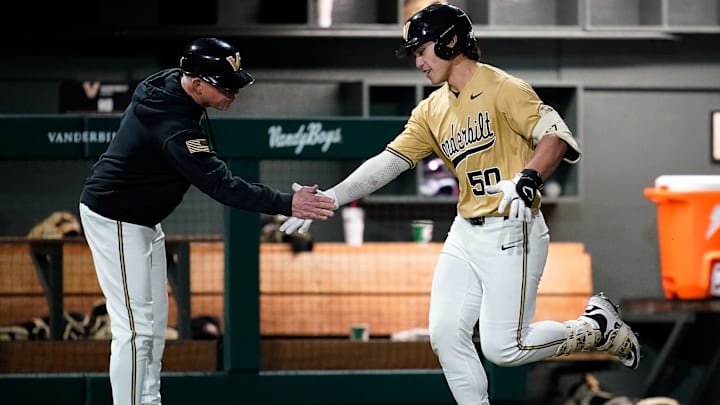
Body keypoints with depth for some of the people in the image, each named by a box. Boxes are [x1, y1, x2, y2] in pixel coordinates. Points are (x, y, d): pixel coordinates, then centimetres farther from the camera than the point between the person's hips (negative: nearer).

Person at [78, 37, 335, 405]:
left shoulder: (173, 83, -4)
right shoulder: (173, 125, -32)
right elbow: (220, 185, -35)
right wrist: (287, 204, -36)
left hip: (143, 219, 11)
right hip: (115, 221, -11)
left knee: (154, 320, 16)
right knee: (136, 328, -11)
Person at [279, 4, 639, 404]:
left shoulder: (503, 89, -11)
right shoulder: (432, 110, 11)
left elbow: (556, 136, -18)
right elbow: (388, 163, 7)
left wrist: (527, 180, -35)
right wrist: (328, 199, -3)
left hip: (513, 233, -8)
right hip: (465, 234, 8)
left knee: (503, 348, -10)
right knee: (446, 335, 0)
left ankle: (599, 327, 11)